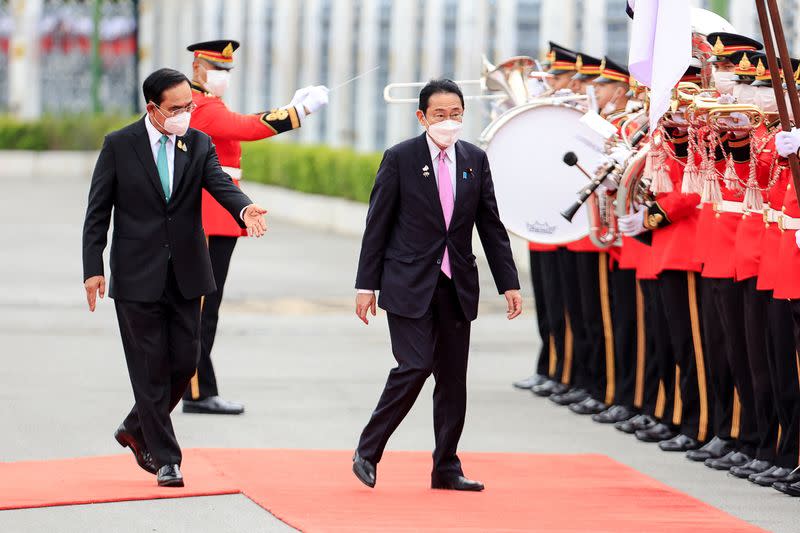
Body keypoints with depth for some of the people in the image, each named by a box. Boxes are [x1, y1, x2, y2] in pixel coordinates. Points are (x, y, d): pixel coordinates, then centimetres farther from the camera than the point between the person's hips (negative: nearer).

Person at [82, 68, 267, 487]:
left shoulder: (199, 145, 4)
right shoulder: (119, 146, -4)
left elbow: (220, 184, -12)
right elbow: (97, 212, -2)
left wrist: (244, 208, -35)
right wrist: (93, 269, -8)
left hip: (185, 275, 3)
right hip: (137, 276, -3)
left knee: (185, 361, 5)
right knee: (151, 368, -1)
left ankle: (136, 430, 28)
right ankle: (165, 458, 6)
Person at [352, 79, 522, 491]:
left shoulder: (475, 159, 7)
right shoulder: (400, 158, -4)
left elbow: (491, 225, 11)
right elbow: (377, 225, -3)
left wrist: (508, 283, 6)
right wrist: (367, 285, -5)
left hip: (457, 286, 4)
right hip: (409, 283, -4)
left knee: (453, 378, 5)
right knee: (415, 366, -15)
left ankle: (446, 469, 13)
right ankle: (367, 452, 0)